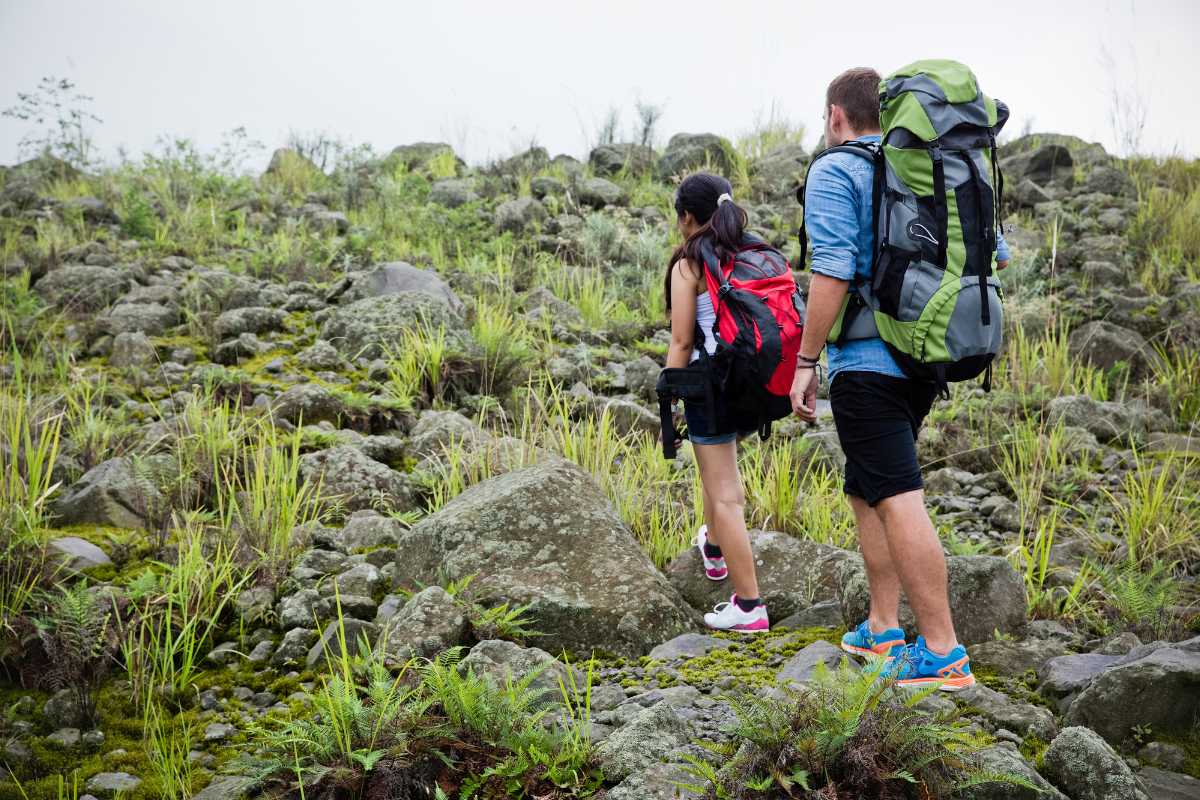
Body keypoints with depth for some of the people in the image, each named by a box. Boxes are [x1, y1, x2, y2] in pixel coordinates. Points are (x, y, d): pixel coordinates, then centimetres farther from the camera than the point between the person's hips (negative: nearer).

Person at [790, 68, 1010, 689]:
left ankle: (943, 655, -12)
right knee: (867, 492, 20)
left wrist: (805, 363, -14)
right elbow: (997, 253, 17)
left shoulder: (834, 172, -7)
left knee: (897, 501, -10)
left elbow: (833, 271, -18)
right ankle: (883, 631, 23)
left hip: (866, 360, -8)